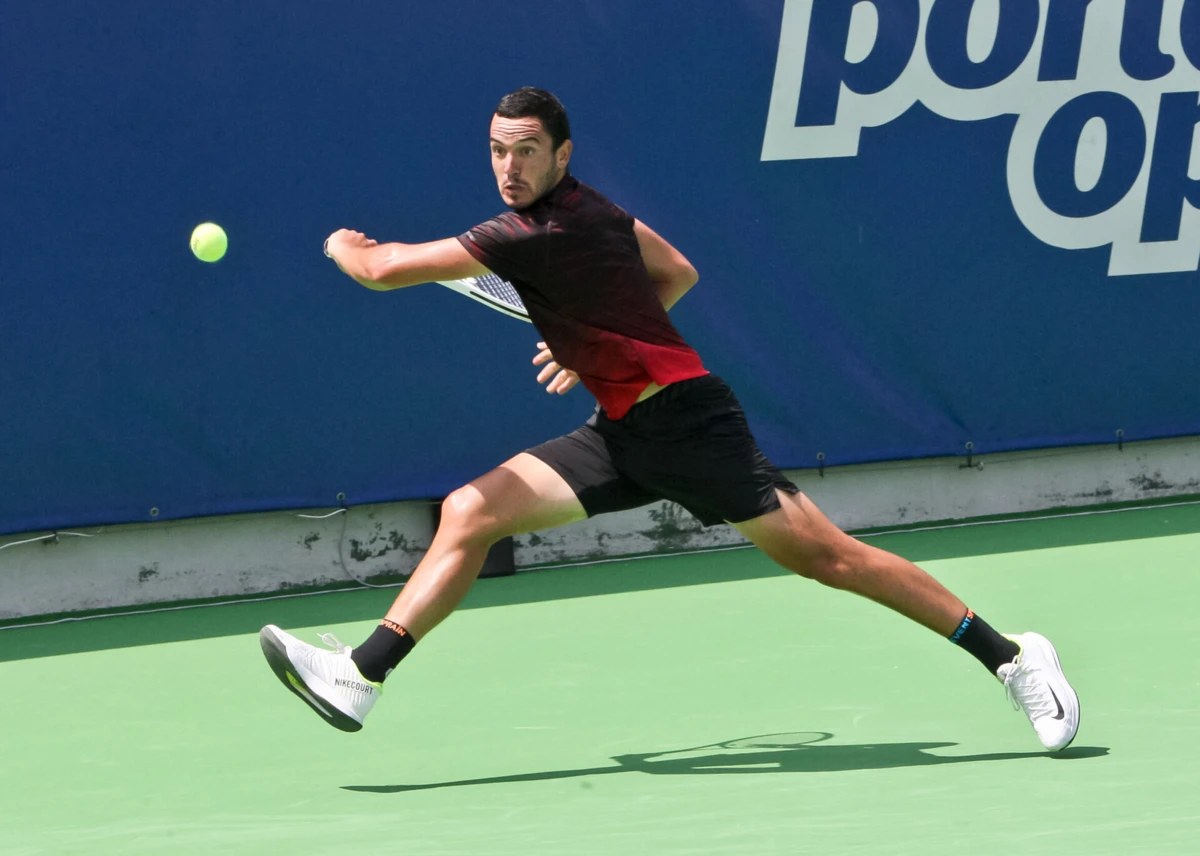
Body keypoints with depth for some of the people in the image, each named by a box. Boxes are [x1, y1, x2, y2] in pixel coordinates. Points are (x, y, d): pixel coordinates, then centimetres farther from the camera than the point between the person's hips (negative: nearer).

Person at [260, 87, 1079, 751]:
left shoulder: (540, 233, -19)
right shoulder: (587, 207, 9)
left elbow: (383, 269, -17)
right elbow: (678, 274, 24)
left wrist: (347, 244, 4)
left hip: (685, 420, -10)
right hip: (621, 436, 10)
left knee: (821, 552, -10)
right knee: (470, 512, -3)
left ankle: (1011, 659, -2)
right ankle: (360, 677, -6)